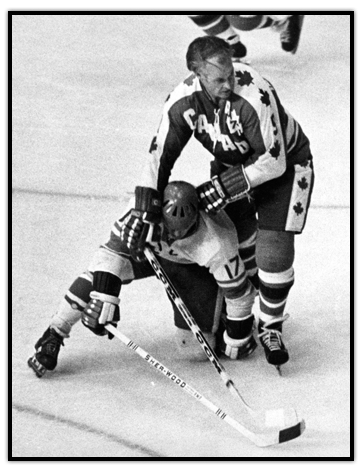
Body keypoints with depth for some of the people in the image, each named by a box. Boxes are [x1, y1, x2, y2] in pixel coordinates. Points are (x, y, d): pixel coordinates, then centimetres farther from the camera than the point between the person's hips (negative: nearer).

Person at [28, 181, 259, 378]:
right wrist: (103, 299, -34)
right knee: (99, 276, -23)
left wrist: (238, 337, -14)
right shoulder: (144, 210, -38)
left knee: (196, 349, -11)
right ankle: (54, 336, -8)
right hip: (149, 249, 2)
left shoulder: (216, 245, -42)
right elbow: (114, 250, -26)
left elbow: (239, 291, -27)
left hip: (196, 269, -2)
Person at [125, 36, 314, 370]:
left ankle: (271, 326, 12)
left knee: (275, 252, -14)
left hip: (284, 164, -4)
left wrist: (224, 186, -30)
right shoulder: (183, 101, -23)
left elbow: (273, 162, -31)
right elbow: (160, 155, -14)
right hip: (232, 163, 5)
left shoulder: (255, 96, -38)